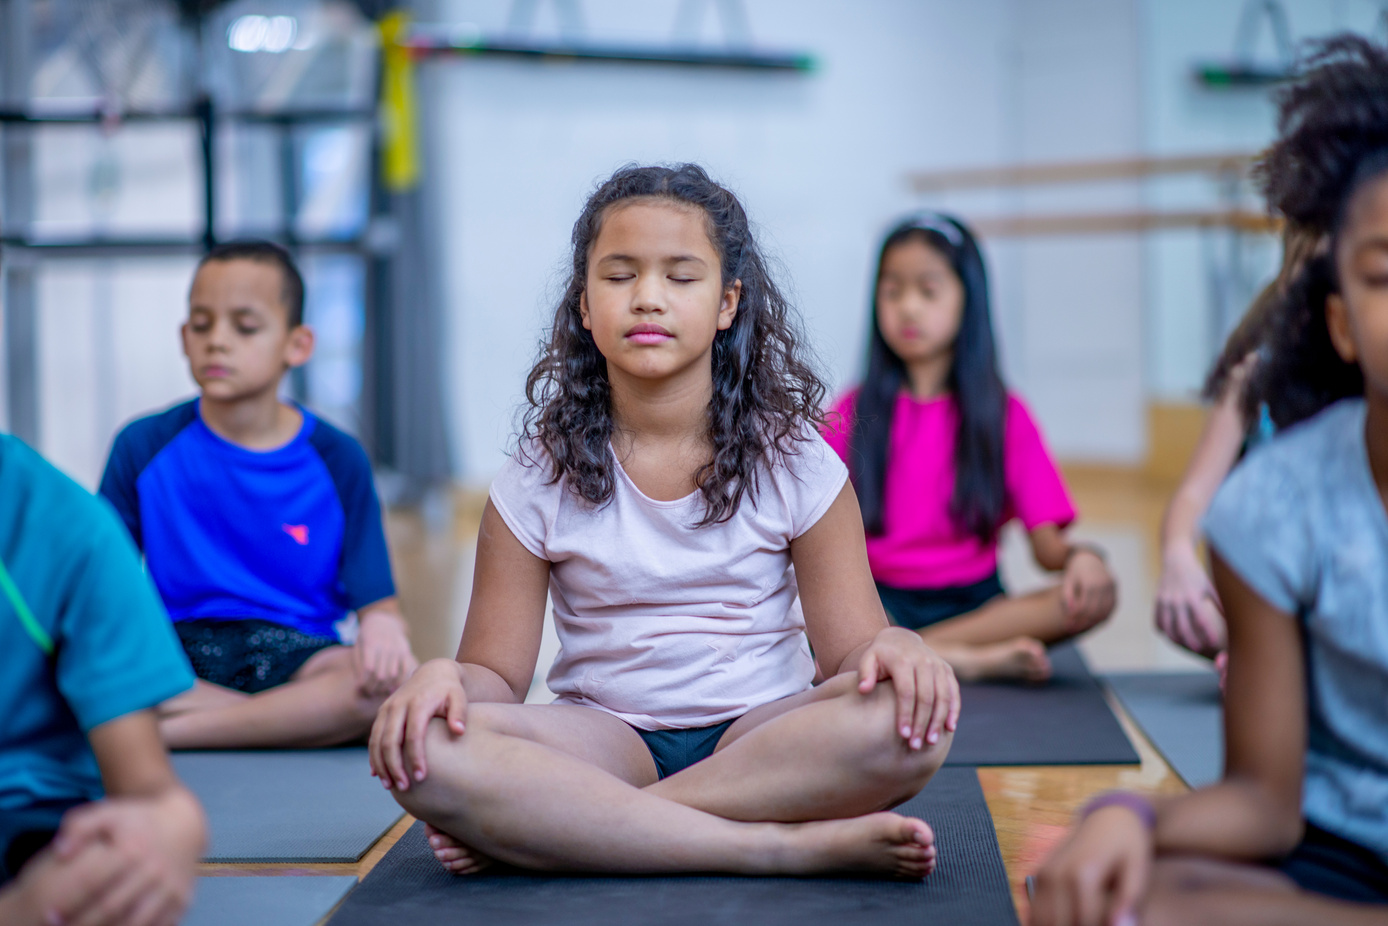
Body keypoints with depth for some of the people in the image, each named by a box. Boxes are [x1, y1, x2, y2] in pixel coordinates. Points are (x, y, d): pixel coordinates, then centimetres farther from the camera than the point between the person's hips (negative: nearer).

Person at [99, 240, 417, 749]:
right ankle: (296, 717, -22)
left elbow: (378, 604, -1)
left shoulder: (335, 459, 3)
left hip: (298, 656, 0)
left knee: (395, 678, -33)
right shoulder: (143, 447, 6)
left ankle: (169, 729, -24)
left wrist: (382, 627, -26)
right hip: (179, 660, 0)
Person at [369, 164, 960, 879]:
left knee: (910, 719, -33)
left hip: (760, 738, 1)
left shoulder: (792, 461, 3)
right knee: (426, 746, -31)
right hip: (603, 738, 0)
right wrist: (445, 677, -21)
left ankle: (538, 828, -27)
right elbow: (498, 674, 3)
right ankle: (787, 847, -31)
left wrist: (893, 646, -24)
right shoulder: (540, 480, 3)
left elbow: (849, 644, 1)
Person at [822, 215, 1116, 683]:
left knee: (1096, 593, -26)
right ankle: (963, 658, -29)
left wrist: (1078, 555, -23)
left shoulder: (1003, 414, 7)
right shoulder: (854, 412, 7)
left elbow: (1046, 543, -1)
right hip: (880, 604, -1)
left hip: (972, 602, 1)